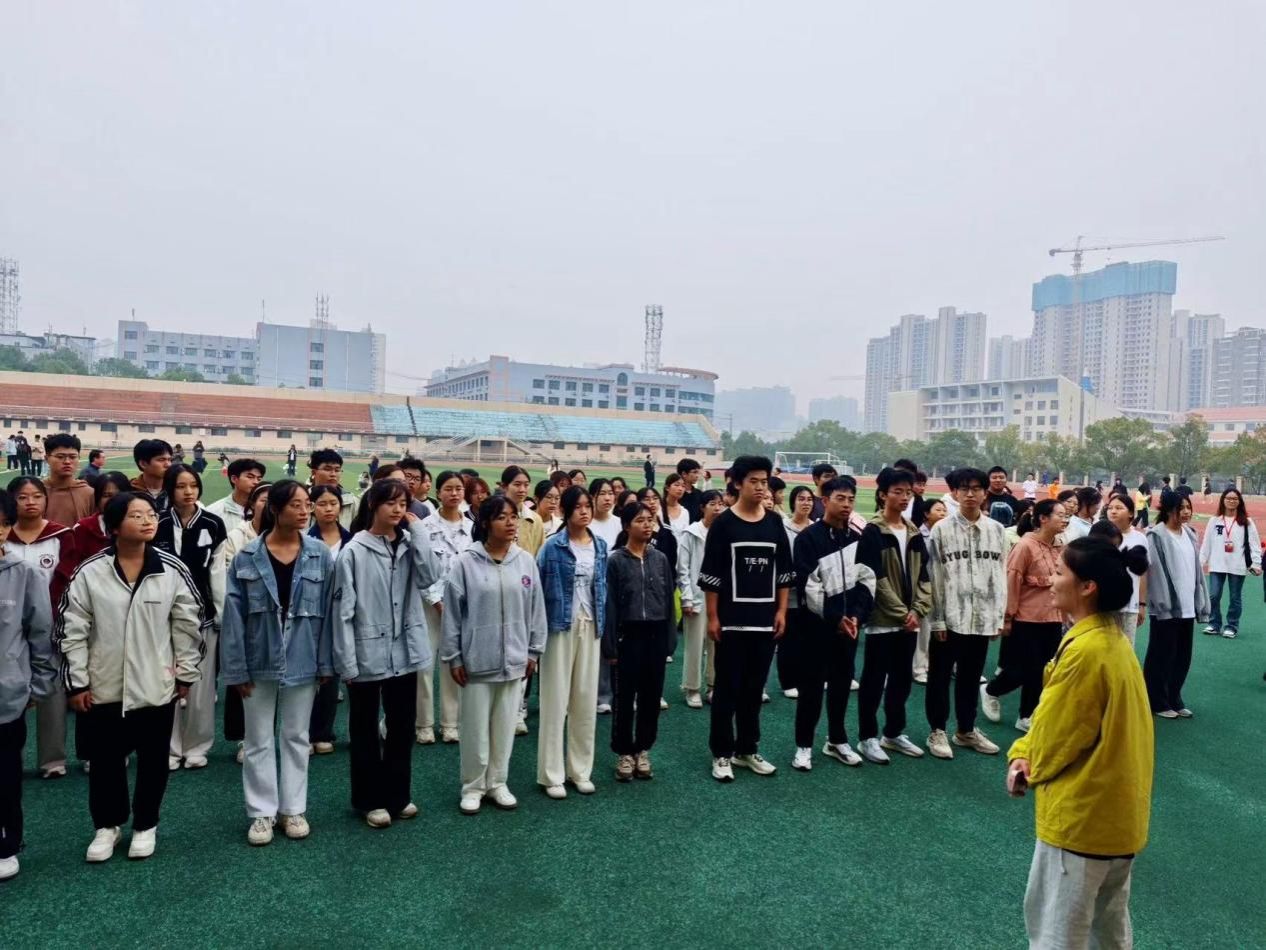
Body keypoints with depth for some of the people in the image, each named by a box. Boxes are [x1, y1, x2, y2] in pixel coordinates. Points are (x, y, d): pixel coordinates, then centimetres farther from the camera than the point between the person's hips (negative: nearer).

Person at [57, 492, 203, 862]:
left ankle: (145, 825, 33)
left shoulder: (172, 571, -7)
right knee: (104, 761, 14)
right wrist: (77, 682, -2)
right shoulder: (90, 572, -8)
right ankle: (107, 825, 36)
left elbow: (188, 625, 0)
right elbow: (72, 629, -2)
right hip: (103, 688, 0)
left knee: (153, 760, 13)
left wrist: (186, 674, 3)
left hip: (156, 686, 0)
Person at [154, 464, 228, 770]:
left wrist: (224, 614, -1)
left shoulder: (213, 525, -2)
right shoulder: (159, 526, -2)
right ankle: (170, 748, 19)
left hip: (202, 613, 0)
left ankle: (196, 747, 20)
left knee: (200, 684, 7)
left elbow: (218, 573, 0)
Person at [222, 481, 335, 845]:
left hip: (302, 662, 1)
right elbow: (234, 616, -5)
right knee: (259, 741, 11)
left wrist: (325, 662, -3)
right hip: (259, 663, 0)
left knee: (296, 738, 14)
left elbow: (327, 612, -2)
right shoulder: (246, 558, -7)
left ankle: (293, 808, 27)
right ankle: (262, 812, 25)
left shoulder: (320, 555, -5)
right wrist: (236, 668, -6)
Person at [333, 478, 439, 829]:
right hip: (367, 654, -4)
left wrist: (417, 530, -12)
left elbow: (429, 577, -12)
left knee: (402, 726, 14)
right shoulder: (355, 550, -10)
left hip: (405, 651, 4)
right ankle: (370, 799, 25)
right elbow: (343, 608, -10)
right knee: (365, 730, 11)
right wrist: (346, 662, -12)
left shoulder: (410, 544, 4)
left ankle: (397, 794, 29)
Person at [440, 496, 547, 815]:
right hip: (477, 659, -3)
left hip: (514, 659, 3)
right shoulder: (465, 562, -11)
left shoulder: (526, 561, -1)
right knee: (476, 728, 9)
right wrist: (453, 657, -4)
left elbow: (536, 609, 6)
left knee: (505, 726, 15)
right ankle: (473, 786, 27)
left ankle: (497, 783, 31)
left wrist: (534, 651, 7)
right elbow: (452, 613, -6)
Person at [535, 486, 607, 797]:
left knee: (586, 698, 10)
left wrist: (603, 624, 9)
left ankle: (580, 769, 22)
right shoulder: (552, 546, -7)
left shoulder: (600, 545, 7)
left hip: (590, 626, 4)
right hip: (560, 626, -4)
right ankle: (551, 775, 11)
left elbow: (602, 587, 13)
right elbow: (536, 587, -5)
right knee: (556, 698, 1)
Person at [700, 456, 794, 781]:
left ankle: (747, 749, 26)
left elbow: (784, 571, 10)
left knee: (754, 688, 13)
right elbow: (710, 575, -7)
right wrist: (712, 617, -9)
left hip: (765, 619, 4)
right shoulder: (723, 523, -6)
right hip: (731, 619, -4)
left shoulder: (775, 522, 6)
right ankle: (722, 754, 15)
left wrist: (781, 611, 4)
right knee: (727, 688, 4)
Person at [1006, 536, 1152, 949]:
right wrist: (1023, 754, -1)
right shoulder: (1114, 639, 4)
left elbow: (1054, 734, -18)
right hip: (1117, 809, 9)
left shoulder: (1085, 650, -27)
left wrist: (1032, 766, 2)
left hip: (1081, 814, -9)